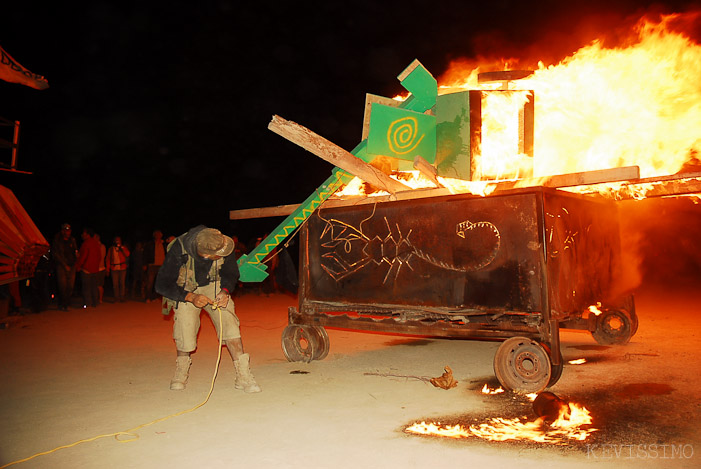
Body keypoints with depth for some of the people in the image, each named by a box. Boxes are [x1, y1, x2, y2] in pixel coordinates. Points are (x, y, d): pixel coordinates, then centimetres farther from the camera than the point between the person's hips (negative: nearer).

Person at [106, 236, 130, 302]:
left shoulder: (123, 248, 8)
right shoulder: (111, 249, 9)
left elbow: (127, 255, -10)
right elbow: (108, 259, 10)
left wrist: (121, 247, -12)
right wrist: (107, 269, 5)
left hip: (122, 268, -1)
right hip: (114, 268, 1)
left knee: (122, 283, -2)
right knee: (115, 284, 0)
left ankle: (122, 297, 6)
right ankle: (116, 297, 10)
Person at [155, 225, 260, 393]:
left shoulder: (220, 243, -25)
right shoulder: (178, 250, -33)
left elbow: (231, 273, -5)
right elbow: (162, 285, -21)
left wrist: (225, 291, -24)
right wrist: (191, 297, -32)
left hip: (213, 286, 1)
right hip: (185, 291, -1)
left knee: (229, 323, -18)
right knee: (184, 330, -14)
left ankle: (243, 375, -16)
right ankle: (181, 370, 17)